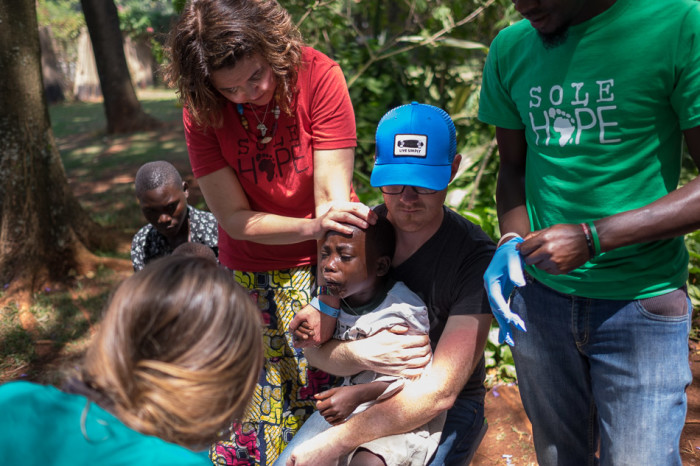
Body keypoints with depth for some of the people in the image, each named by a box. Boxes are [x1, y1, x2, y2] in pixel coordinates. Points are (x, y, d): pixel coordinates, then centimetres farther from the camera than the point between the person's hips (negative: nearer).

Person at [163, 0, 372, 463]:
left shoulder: (318, 75, -19)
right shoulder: (201, 110, -13)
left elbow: (331, 196, -22)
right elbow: (235, 217, -13)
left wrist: (331, 303, -29)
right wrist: (313, 225, -32)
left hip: (319, 263, -1)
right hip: (249, 273, 1)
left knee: (325, 391, 2)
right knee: (252, 401, 5)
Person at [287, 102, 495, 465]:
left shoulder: (474, 255, -20)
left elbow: (440, 391, -25)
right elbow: (314, 348, -4)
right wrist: (356, 355, -28)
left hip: (447, 409, -3)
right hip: (359, 393, 4)